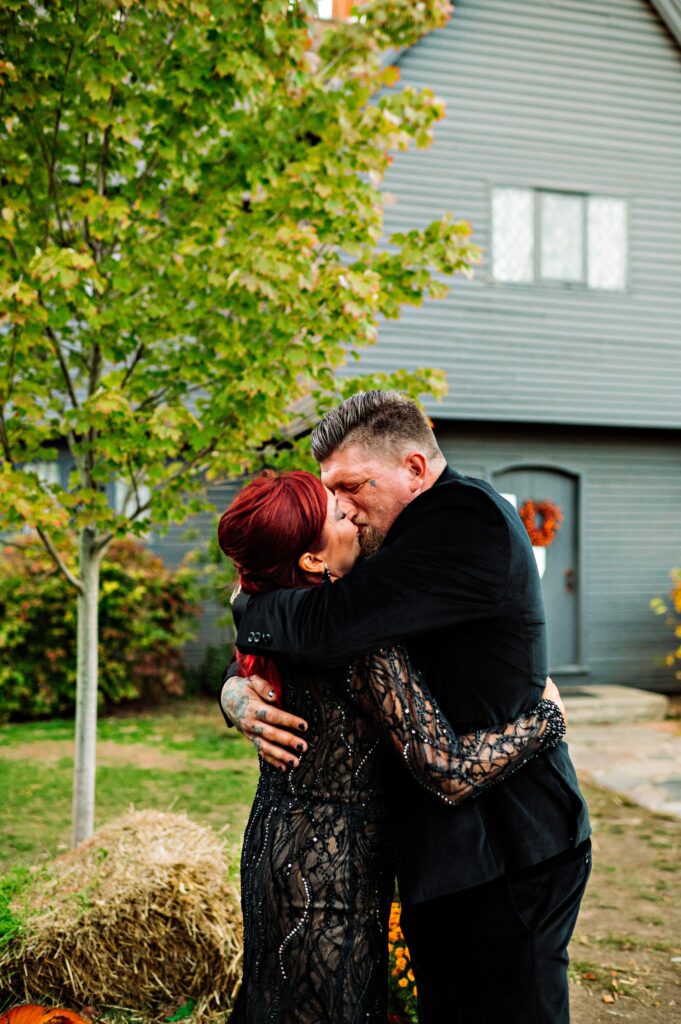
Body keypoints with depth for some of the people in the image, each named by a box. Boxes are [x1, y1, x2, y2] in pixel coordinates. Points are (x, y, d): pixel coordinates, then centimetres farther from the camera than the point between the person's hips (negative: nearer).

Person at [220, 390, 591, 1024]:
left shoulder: (469, 517, -18)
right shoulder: (405, 541, 12)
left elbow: (329, 627, -28)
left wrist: (247, 606, -6)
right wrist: (238, 692, -8)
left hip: (503, 859, -9)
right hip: (444, 854, 9)